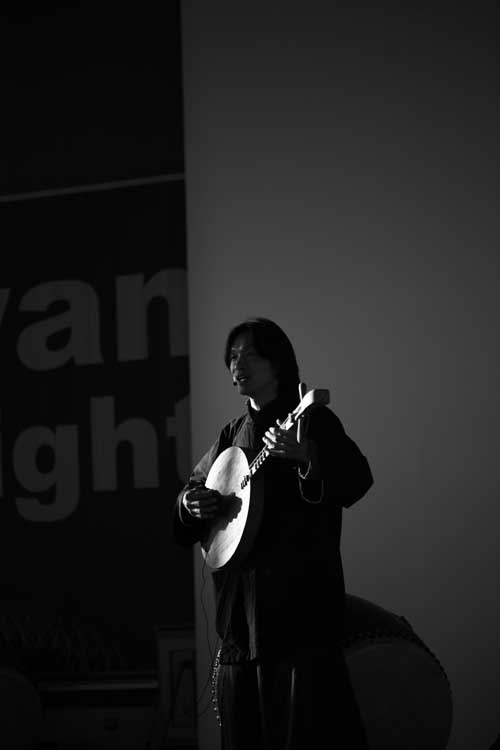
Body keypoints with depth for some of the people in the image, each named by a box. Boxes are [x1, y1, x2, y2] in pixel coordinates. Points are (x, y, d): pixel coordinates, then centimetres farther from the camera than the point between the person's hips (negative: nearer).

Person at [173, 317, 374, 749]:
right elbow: (193, 489, 25)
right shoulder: (231, 435, 17)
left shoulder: (312, 420, -2)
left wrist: (305, 455, -33)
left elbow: (357, 482, -16)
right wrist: (191, 503, 2)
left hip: (300, 600, -7)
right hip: (239, 606, 7)